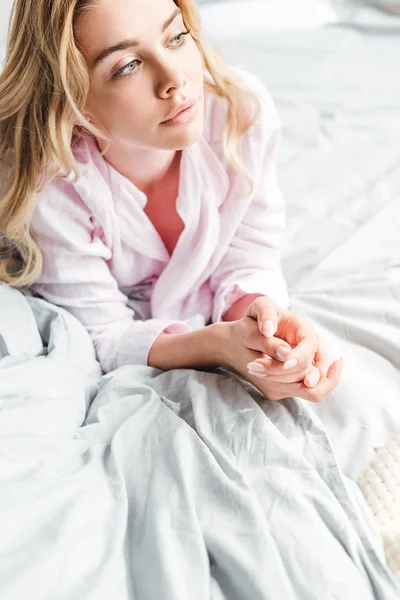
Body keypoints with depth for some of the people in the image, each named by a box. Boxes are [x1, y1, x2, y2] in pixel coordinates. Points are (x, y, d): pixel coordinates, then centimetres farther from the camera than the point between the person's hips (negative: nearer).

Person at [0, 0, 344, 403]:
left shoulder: (244, 109, -24)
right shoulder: (48, 189, -33)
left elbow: (246, 261, -13)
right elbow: (103, 337, -22)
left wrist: (260, 310, -38)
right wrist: (218, 344, -41)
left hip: (206, 316, 4)